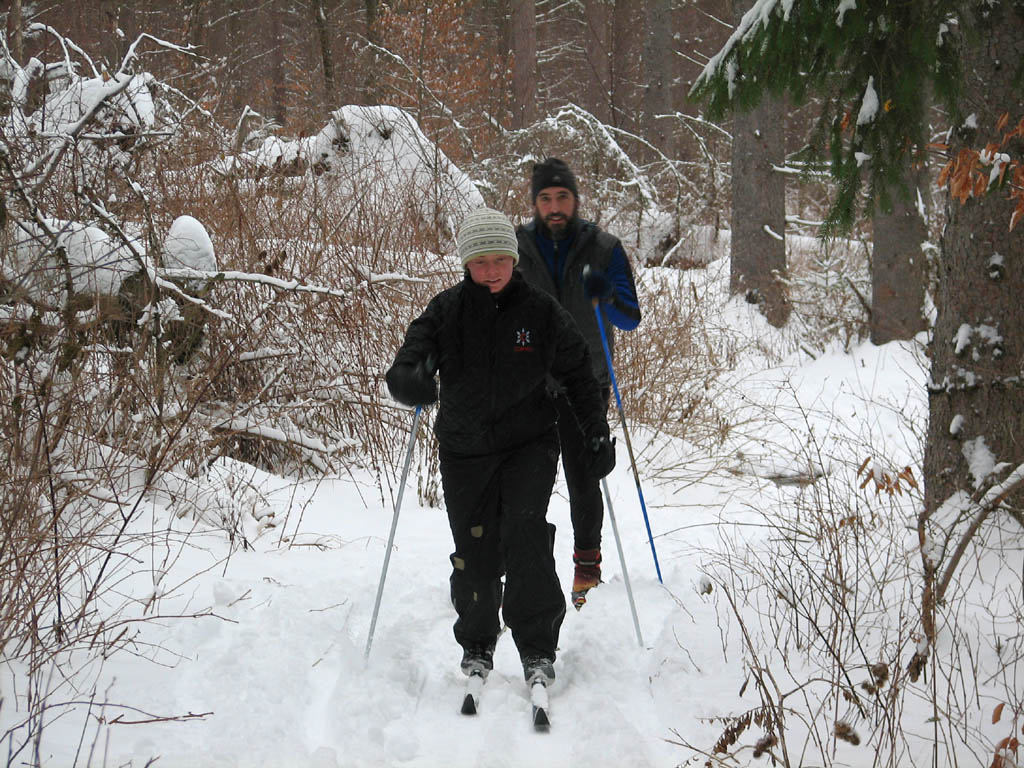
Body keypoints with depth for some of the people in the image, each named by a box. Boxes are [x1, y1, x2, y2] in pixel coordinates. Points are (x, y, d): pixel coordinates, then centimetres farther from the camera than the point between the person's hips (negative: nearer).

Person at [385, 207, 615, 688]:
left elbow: (578, 373, 8)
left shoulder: (541, 311, -2)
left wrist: (596, 433, 5)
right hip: (464, 450, 1)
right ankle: (476, 645, 26)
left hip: (530, 444, -1)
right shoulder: (446, 311, -2)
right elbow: (414, 351, -13)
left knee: (524, 532, -19)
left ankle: (537, 648, -10)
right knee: (475, 553, 4)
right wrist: (408, 379, -37)